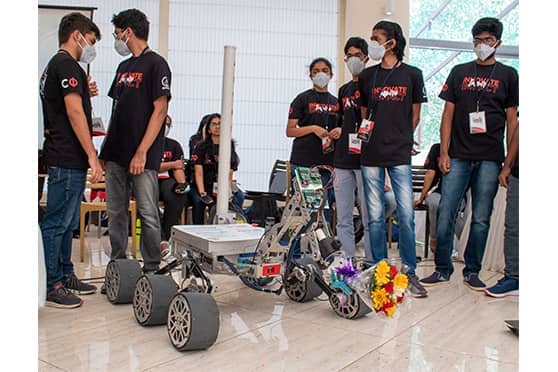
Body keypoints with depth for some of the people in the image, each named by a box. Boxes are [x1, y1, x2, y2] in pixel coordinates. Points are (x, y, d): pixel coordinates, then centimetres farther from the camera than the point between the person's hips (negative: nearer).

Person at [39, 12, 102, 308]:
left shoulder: (55, 65, 21)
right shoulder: (67, 65, -11)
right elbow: (74, 112, -20)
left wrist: (85, 93, 14)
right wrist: (92, 156, -20)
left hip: (66, 159, 11)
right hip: (67, 159, -11)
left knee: (68, 221, 16)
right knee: (57, 222, -4)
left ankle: (65, 276, 26)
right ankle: (50, 286, 4)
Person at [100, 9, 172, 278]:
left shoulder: (155, 64, -5)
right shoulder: (124, 66, 19)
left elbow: (160, 110, -12)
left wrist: (142, 152, -18)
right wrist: (106, 147, 16)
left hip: (142, 157, -8)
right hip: (116, 154, 8)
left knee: (148, 214, -3)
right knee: (116, 213, 10)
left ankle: (152, 269, 7)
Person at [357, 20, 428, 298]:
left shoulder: (412, 75, 5)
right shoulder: (367, 76, 11)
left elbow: (415, 114, 10)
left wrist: (401, 140, 7)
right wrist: (364, 130, 4)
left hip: (400, 155, -2)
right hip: (371, 155, 2)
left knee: (406, 215, -4)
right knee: (375, 217, 4)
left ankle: (409, 273, 8)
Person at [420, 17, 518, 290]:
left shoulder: (508, 75, 9)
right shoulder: (460, 72, 12)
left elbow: (512, 120, 7)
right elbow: (448, 114, 9)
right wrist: (443, 152, -1)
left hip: (490, 158, 0)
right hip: (458, 155, 1)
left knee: (481, 218, 4)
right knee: (445, 213, -3)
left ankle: (472, 272, 16)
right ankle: (443, 269, 10)